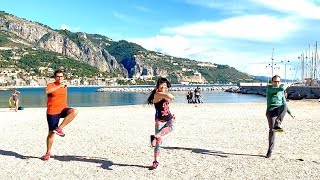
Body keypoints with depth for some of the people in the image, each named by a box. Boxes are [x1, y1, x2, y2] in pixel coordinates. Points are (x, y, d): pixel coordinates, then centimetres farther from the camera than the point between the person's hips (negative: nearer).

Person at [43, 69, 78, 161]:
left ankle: (59, 128, -18)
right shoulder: (50, 85, -6)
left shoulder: (64, 86, 10)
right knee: (51, 133, 2)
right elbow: (47, 91, -31)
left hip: (62, 109, 4)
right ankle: (48, 152, 20)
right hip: (52, 112, -4)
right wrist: (59, 86, -32)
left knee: (74, 111, -27)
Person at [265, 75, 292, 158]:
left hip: (279, 110, 4)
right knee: (272, 130, -15)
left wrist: (289, 111, 17)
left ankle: (277, 125, -35)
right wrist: (283, 86, 10)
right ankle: (270, 150, -6)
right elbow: (281, 89, -12)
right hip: (271, 110, -4)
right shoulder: (269, 88, 2)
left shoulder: (281, 92, 21)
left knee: (284, 106, -33)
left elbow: (284, 103, 27)